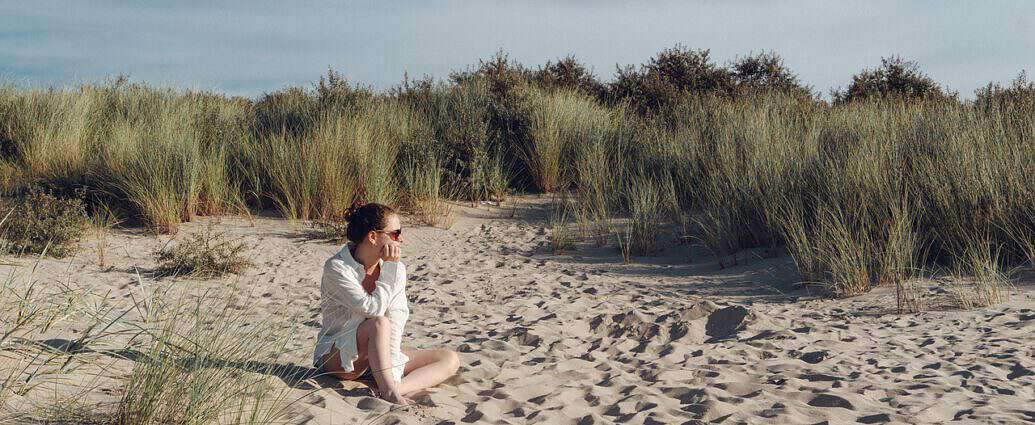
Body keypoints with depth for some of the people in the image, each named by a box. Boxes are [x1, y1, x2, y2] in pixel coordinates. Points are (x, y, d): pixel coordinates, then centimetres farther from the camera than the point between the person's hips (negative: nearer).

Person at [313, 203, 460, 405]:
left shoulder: (396, 268, -3)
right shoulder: (336, 268, -19)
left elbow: (397, 318, -12)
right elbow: (373, 309, -30)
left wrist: (392, 366, -24)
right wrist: (389, 269, -22)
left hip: (381, 353, 6)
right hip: (336, 356, -6)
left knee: (450, 359, -10)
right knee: (379, 324, -36)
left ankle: (397, 388, -31)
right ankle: (389, 391, -32)